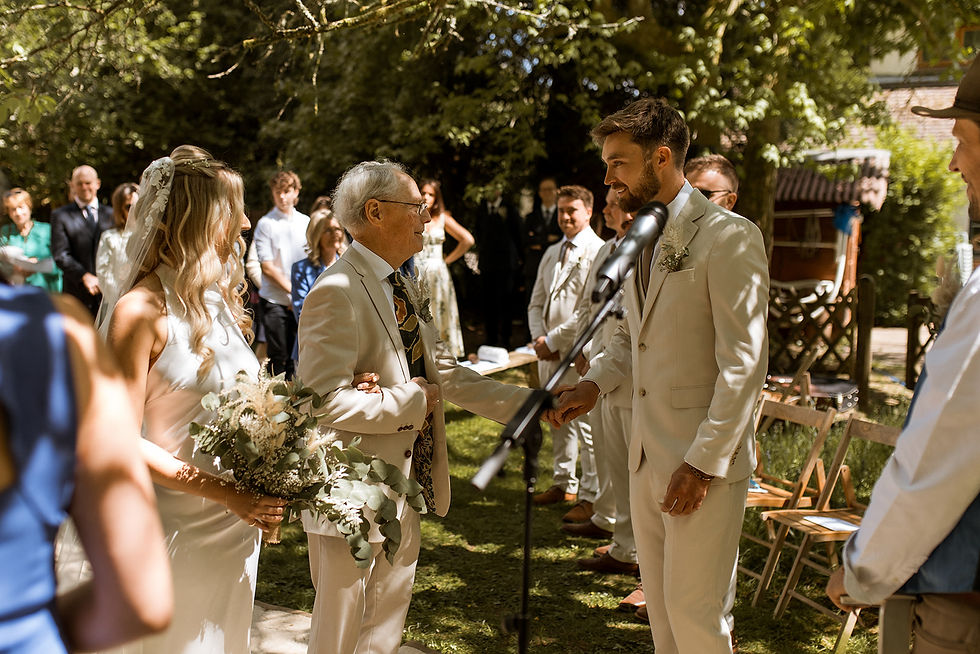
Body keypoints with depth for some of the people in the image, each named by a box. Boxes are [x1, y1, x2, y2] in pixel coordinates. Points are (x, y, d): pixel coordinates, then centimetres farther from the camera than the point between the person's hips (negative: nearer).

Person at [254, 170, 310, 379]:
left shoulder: (305, 222, 10)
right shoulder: (266, 223, -3)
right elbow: (267, 267, -7)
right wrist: (292, 290, -10)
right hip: (275, 300, -4)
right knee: (278, 356, -3)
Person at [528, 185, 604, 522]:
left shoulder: (598, 252, -9)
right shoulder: (552, 253, 17)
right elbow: (537, 302, 19)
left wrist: (553, 340, -14)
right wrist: (539, 337, 0)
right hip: (549, 351, 8)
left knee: (585, 424, -5)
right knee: (559, 421, 16)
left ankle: (591, 496, 2)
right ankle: (564, 484, 29)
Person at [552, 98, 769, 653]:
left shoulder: (730, 236, -14)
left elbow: (744, 364, -17)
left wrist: (704, 462, -19)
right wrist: (595, 382, 6)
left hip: (703, 461, -8)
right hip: (648, 455, 8)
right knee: (660, 605, 16)